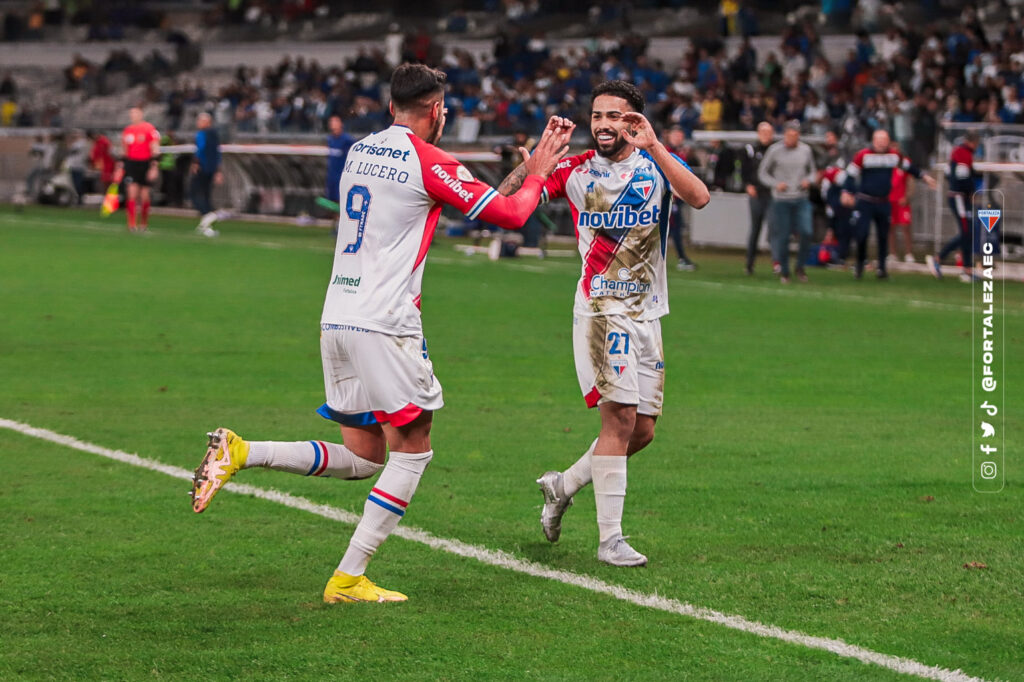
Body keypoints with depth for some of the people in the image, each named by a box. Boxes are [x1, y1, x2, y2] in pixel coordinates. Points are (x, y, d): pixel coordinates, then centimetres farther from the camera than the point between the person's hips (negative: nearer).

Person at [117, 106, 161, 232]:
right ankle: (132, 223, -12)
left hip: (145, 164, -3)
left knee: (145, 196, 3)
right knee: (132, 193, -11)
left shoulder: (149, 129, -5)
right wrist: (120, 168, 16)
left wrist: (154, 167, -14)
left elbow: (155, 150, -6)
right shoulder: (127, 130, 11)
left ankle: (144, 222, 21)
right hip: (131, 164, 3)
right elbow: (124, 151, 19)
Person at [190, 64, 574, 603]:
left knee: (362, 458, 13)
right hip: (384, 325, -8)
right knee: (413, 451, 4)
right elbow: (511, 214, -2)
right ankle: (349, 579, -2)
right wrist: (538, 172, 18)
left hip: (336, 317, 8)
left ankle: (241, 453, -3)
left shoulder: (360, 151, 16)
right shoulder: (428, 161, -7)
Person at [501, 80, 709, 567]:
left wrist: (653, 146, -27)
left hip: (647, 313, 4)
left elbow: (699, 198, -18)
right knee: (621, 416, -15)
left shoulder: (657, 162, 2)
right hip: (602, 310, -4)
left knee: (643, 430, 8)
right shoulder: (577, 170, 0)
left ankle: (564, 484, 30)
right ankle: (610, 538, -11)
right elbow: (506, 202, -5)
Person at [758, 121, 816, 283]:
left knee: (805, 232, -13)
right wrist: (775, 184, -13)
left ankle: (800, 267, 7)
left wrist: (808, 180, -5)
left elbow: (812, 171, 17)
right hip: (781, 200, -2)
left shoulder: (805, 150, 5)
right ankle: (783, 272, 14)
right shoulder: (774, 150, -3)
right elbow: (762, 173, 3)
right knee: (782, 236, -1)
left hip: (801, 199, 2)